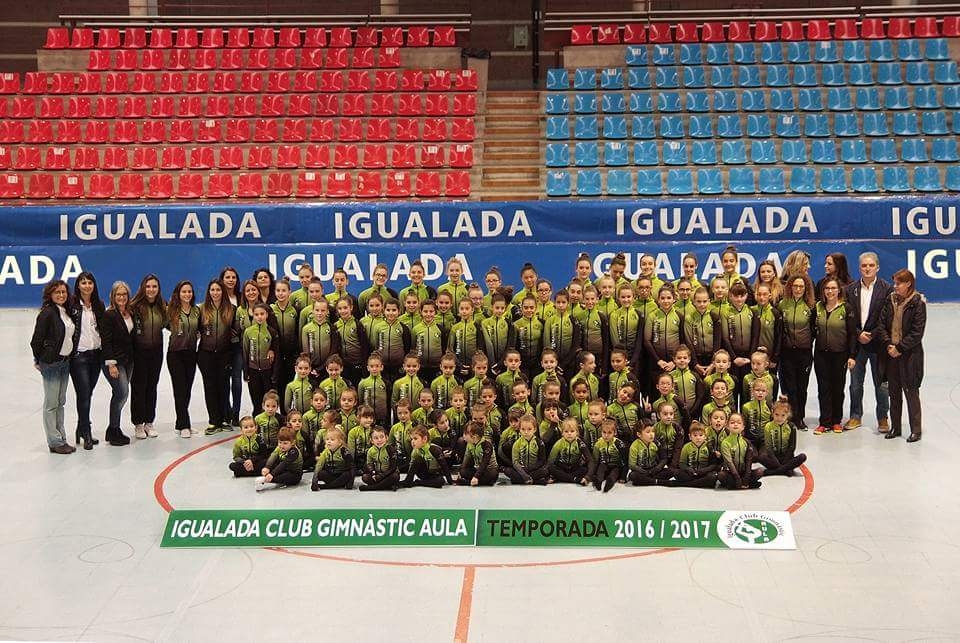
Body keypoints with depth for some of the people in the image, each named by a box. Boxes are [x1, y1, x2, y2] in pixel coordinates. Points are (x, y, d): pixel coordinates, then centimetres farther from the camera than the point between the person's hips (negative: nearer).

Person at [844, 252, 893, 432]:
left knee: (881, 383, 4)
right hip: (856, 342, 2)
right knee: (855, 382, 10)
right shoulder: (851, 289, 5)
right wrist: (858, 334, -9)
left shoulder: (887, 289, -2)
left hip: (877, 342, -2)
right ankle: (856, 416, 21)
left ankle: (883, 418, 16)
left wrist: (872, 335, -11)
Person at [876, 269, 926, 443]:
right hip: (890, 353, 5)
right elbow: (881, 324, 4)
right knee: (894, 391, 11)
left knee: (911, 391, 0)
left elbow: (917, 332, -12)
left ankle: (915, 430, 10)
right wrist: (888, 344, -9)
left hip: (909, 354, -5)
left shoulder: (918, 303, -9)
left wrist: (899, 347, -15)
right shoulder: (890, 300, 6)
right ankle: (895, 427, 21)